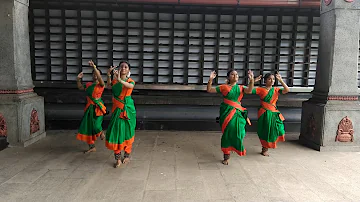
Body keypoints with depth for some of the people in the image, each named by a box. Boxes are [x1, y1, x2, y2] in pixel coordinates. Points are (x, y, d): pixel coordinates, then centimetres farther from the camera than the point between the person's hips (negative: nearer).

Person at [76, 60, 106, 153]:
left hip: (97, 107, -6)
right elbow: (80, 87, 26)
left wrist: (94, 67, -34)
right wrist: (78, 79, 10)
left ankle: (101, 132, 26)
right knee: (87, 127, 7)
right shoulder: (88, 84, 11)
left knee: (96, 126, -15)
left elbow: (99, 78, -25)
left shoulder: (101, 85, -6)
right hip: (89, 107, 6)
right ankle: (92, 147, 20)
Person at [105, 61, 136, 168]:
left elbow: (130, 86, -27)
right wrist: (108, 75, -32)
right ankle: (118, 158, 6)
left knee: (127, 132, 8)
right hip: (117, 109, 1)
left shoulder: (130, 81, -2)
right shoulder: (114, 80, 3)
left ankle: (127, 155, 25)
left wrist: (119, 80, -43)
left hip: (128, 109, -1)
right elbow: (109, 86, -18)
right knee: (116, 131, -4)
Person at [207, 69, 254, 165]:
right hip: (227, 112, -2)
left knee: (237, 132, -6)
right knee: (227, 133, -1)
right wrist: (210, 80, -13)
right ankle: (226, 156, 12)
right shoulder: (224, 87, 5)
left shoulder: (241, 88, 11)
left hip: (238, 113, 2)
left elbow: (249, 91, -11)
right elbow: (209, 90, 2)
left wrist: (251, 80, -24)